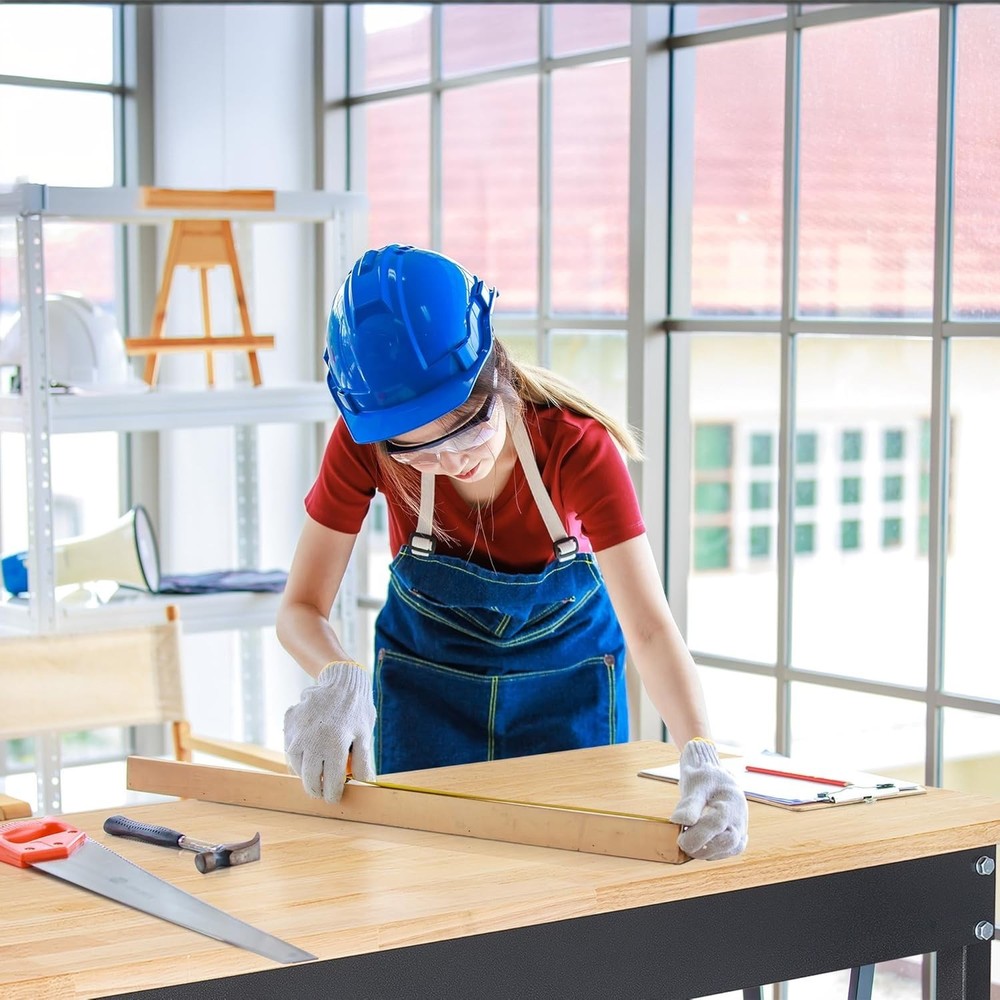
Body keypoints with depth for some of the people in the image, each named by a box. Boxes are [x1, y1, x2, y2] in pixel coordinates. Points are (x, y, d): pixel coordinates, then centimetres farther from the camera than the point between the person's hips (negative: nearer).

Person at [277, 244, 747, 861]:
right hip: (427, 678, 1)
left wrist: (701, 757, -54)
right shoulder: (365, 444, -28)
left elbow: (650, 628, -37)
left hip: (567, 678, -1)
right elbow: (301, 608, -22)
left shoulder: (576, 446, -32)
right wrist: (339, 679, -45)